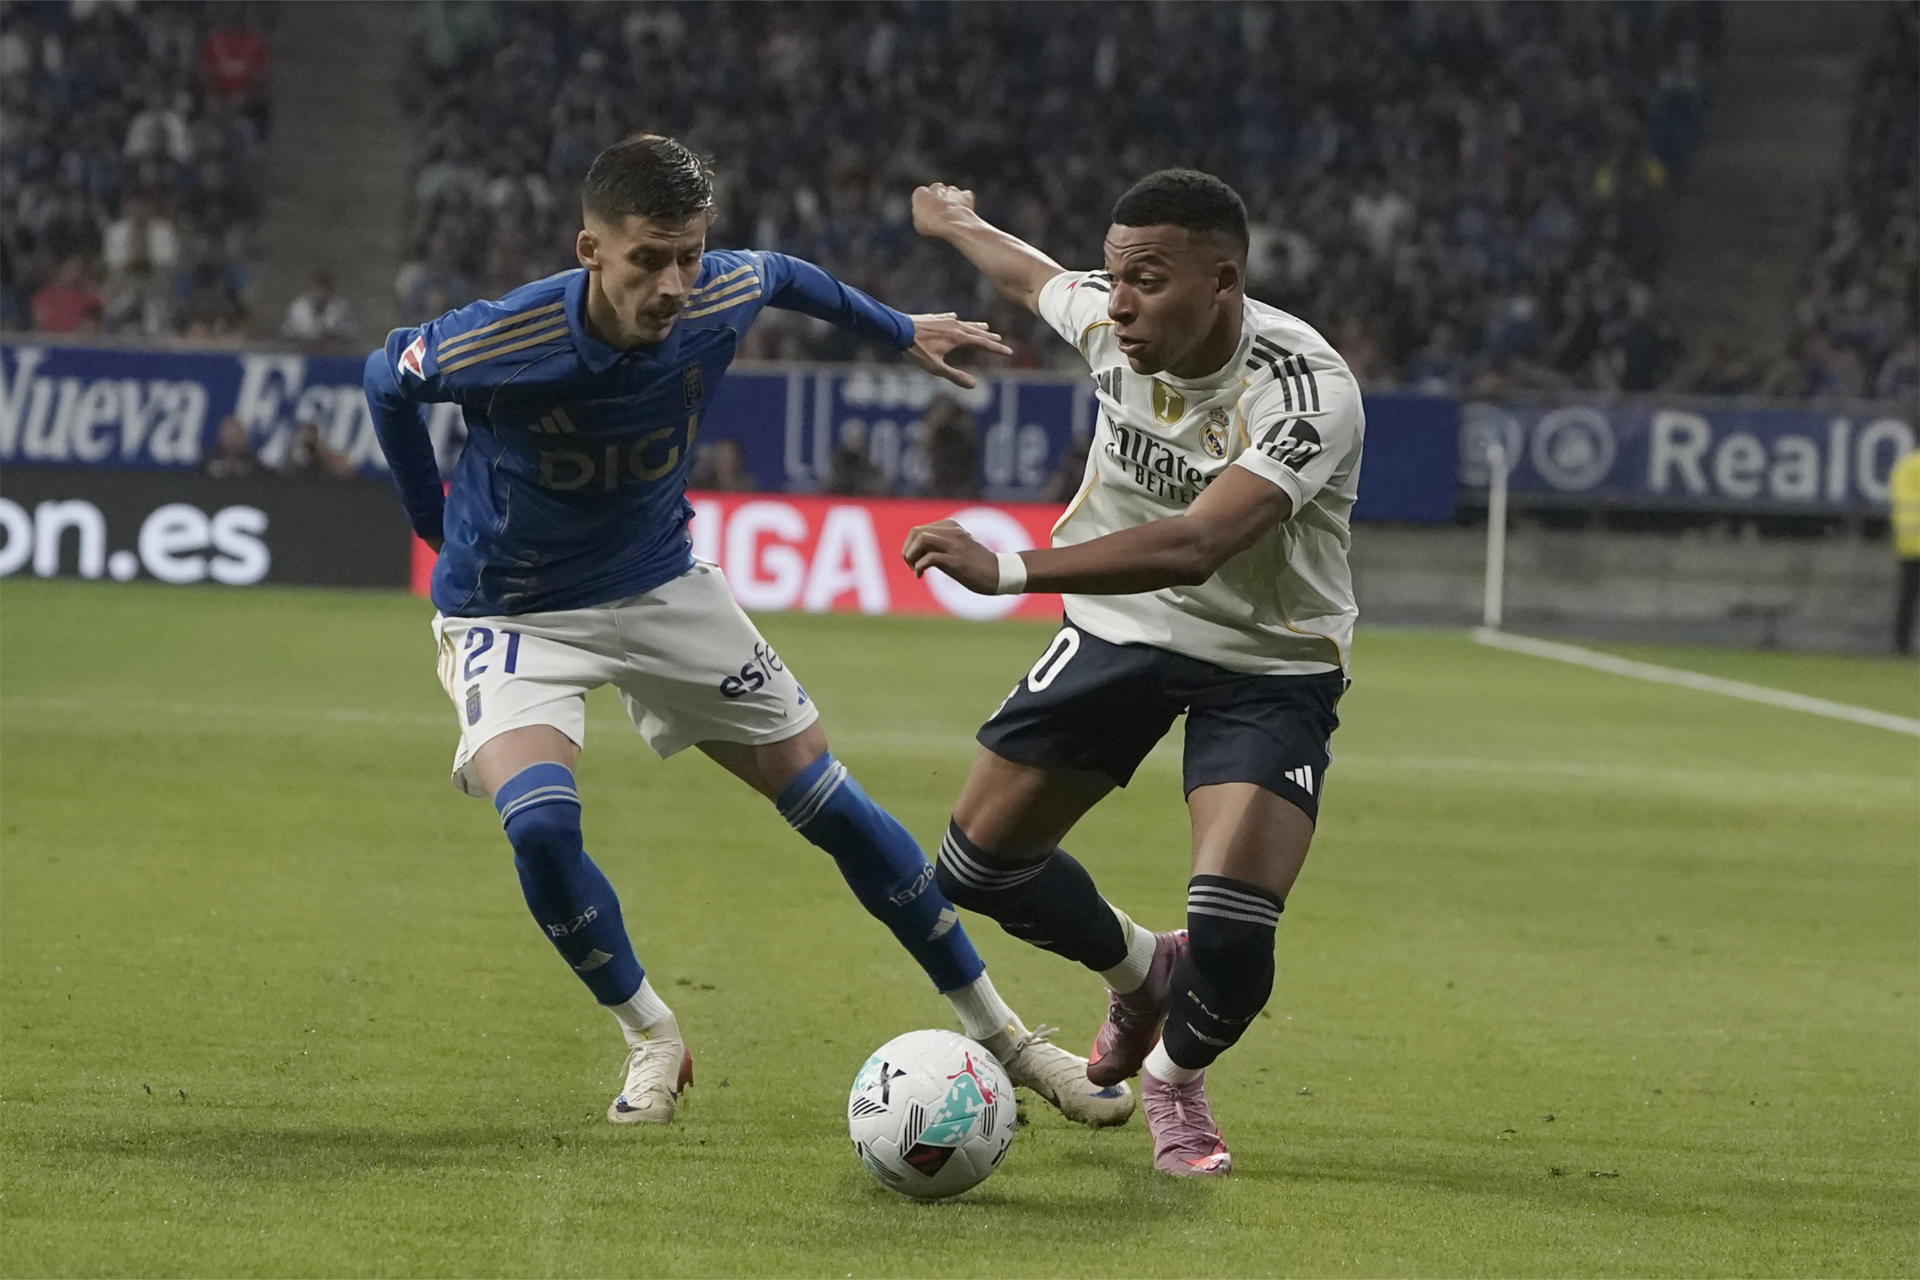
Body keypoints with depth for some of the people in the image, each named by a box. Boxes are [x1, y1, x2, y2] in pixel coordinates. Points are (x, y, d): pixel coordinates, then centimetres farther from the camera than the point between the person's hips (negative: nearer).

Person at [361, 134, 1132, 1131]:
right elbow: (387, 379, -8)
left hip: (662, 589, 4)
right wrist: (438, 523, 3)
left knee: (829, 803, 3)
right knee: (540, 822, -29)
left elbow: (783, 276, 7)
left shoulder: (719, 300, -20)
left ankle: (999, 1036, 16)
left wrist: (901, 332, 21)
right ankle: (650, 1040, -3)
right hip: (512, 614, -3)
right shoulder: (495, 345, -31)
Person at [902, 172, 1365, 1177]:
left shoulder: (1305, 391, -34)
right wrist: (955, 223, 33)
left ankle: (1176, 1076, 17)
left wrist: (1008, 569, -54)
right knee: (979, 863, 6)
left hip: (1269, 662, -5)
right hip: (1120, 629, 5)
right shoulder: (1105, 317, -15)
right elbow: (1028, 272, 12)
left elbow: (1193, 546, -46)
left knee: (1233, 935, -19)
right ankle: (1137, 970, 37)